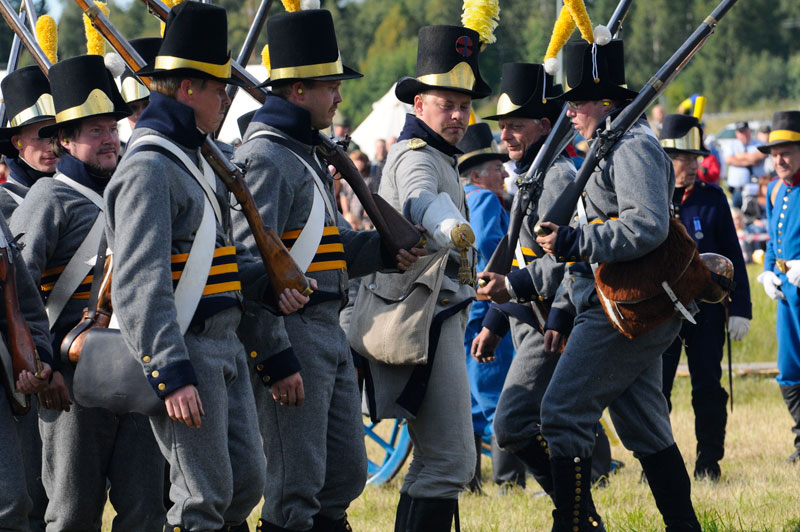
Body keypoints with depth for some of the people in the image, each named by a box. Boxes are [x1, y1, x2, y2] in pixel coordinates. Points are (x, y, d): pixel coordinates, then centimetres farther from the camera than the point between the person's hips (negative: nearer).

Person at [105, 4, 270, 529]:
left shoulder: (195, 158, 17)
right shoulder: (149, 168, -16)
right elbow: (141, 285, -23)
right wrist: (172, 375, -27)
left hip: (224, 346, 10)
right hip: (186, 349, -10)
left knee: (247, 481, 10)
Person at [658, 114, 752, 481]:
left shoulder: (713, 199, 4)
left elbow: (732, 257, 5)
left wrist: (740, 310, -1)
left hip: (706, 309, 0)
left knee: (708, 387, 3)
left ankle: (708, 462, 11)